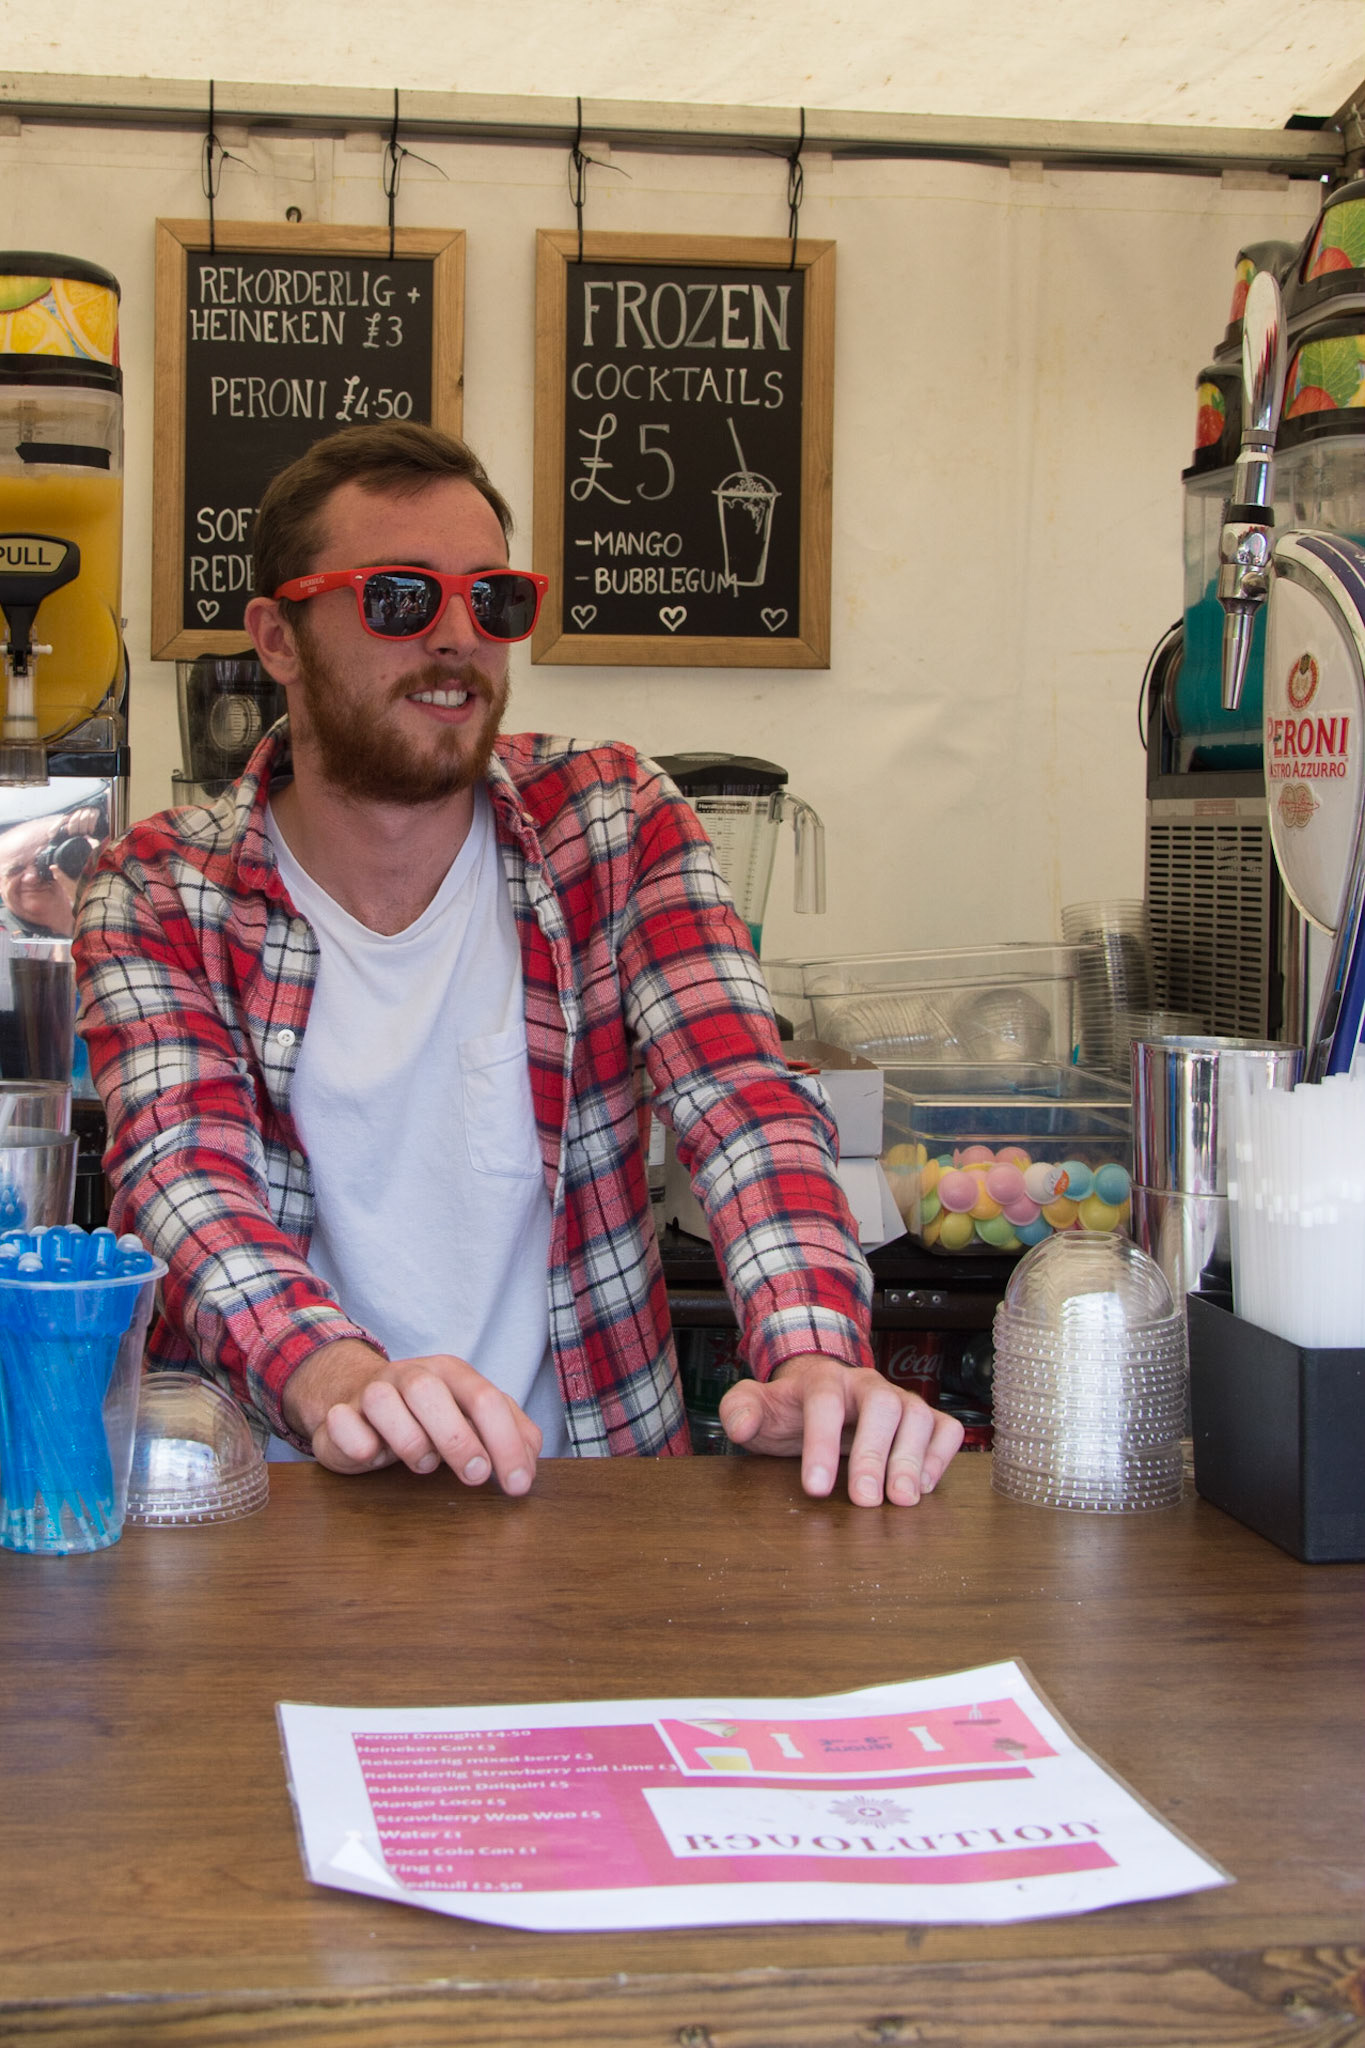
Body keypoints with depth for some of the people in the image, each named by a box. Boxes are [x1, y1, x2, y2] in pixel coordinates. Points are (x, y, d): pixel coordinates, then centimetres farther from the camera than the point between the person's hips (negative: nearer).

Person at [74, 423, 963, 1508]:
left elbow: (742, 1099, -10)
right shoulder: (157, 896, 0)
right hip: (279, 1502, 1)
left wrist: (817, 1360, -29)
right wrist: (334, 1378, -35)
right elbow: (185, 1170, -14)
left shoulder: (616, 820, 1)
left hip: (583, 1479, 0)